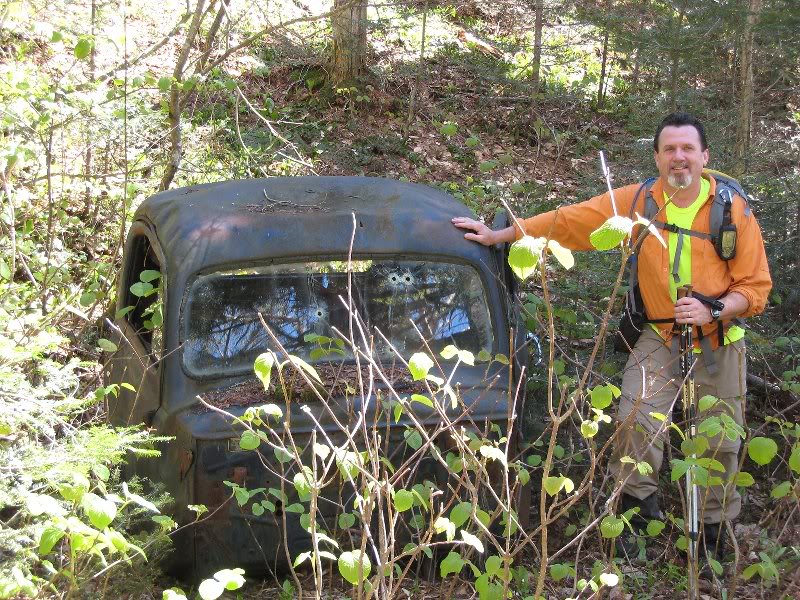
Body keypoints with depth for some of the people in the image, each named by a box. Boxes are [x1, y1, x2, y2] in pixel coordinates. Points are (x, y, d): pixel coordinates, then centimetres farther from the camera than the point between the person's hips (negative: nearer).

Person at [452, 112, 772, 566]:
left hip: (720, 340, -1)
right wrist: (498, 236, -4)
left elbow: (756, 286, -7)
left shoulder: (733, 210, -11)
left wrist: (713, 311, -25)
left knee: (720, 441, 5)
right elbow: (566, 220, -4)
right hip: (660, 336, 1)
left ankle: (716, 528, 25)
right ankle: (638, 506, 6)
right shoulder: (637, 202, -7)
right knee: (637, 418, -17)